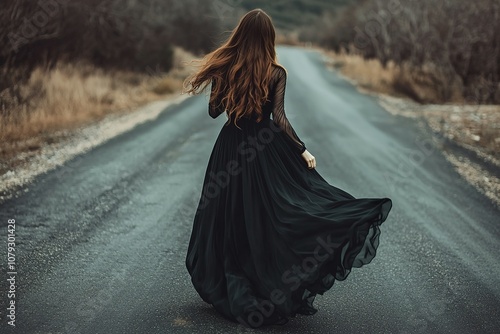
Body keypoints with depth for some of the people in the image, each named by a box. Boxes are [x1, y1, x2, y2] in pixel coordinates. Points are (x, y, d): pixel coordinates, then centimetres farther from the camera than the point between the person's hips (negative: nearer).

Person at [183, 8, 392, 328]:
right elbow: (279, 118, -17)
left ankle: (229, 292, 22)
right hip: (265, 151, -3)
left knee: (229, 222, 13)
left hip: (230, 149, 3)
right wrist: (302, 150, -13)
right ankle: (274, 295, 13)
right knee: (271, 221, 7)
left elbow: (214, 110, 4)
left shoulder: (224, 67, -2)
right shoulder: (276, 73, -8)